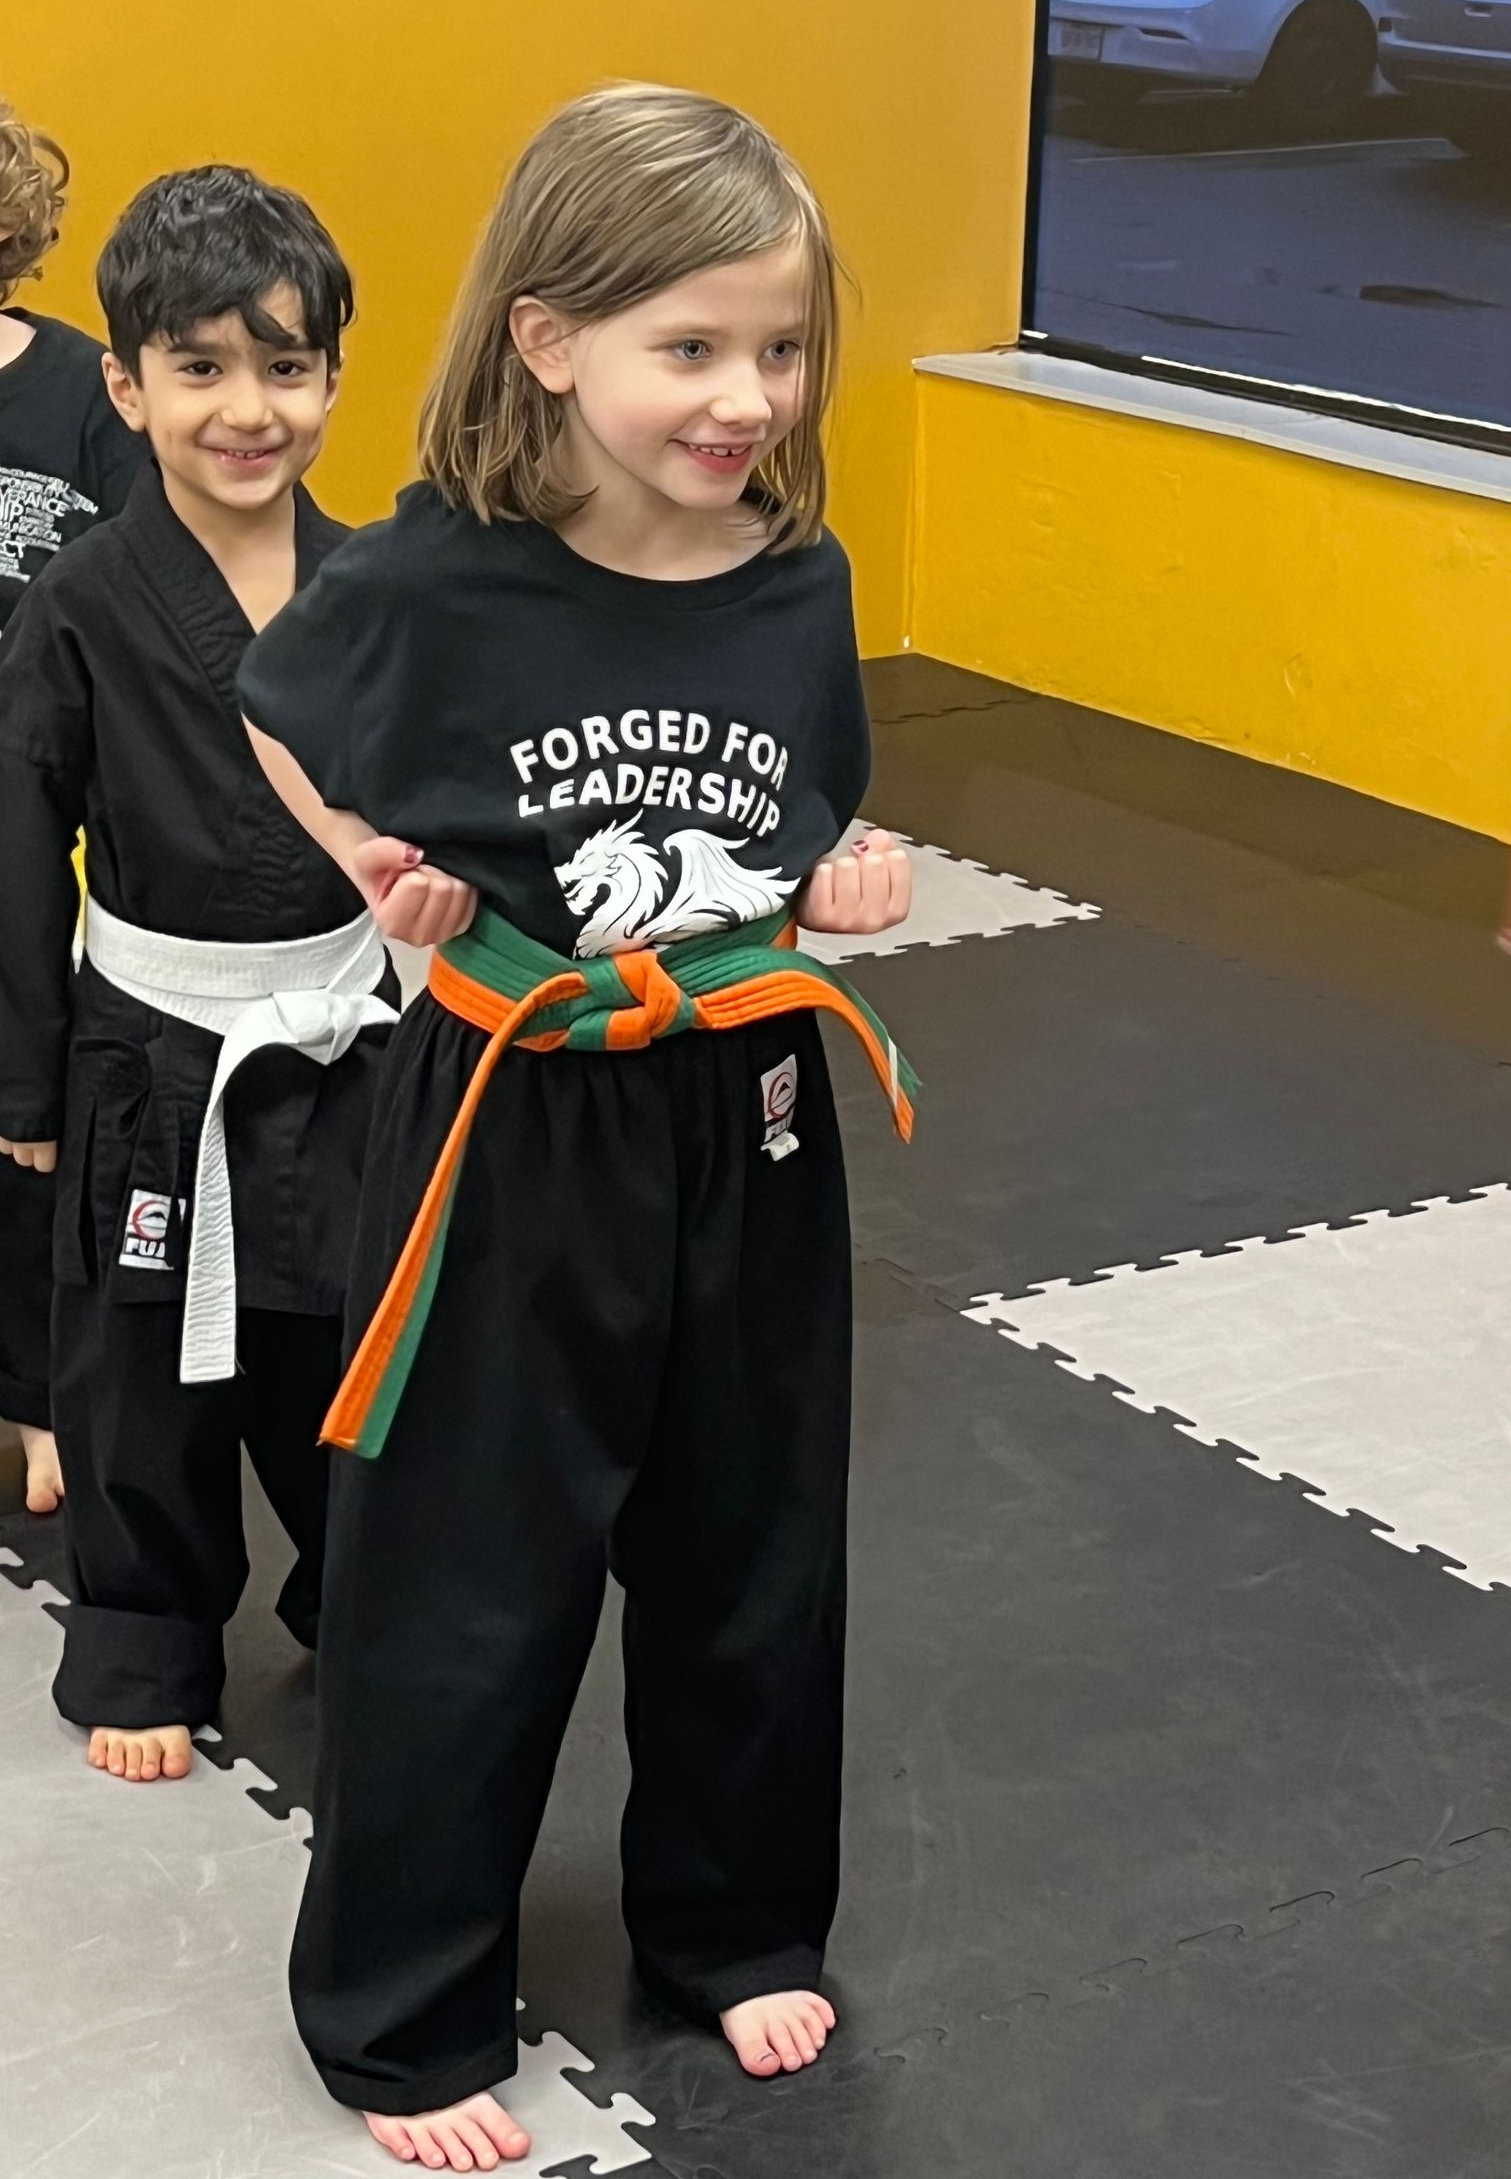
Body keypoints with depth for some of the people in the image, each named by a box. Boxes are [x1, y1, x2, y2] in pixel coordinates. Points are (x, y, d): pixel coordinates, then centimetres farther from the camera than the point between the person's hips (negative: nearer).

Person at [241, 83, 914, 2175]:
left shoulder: (799, 583, -6)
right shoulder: (431, 582, -18)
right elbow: (276, 713, 3)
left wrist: (842, 891, -9)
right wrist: (384, 877, -11)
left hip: (748, 1135, 4)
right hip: (514, 1140, -4)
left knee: (749, 1554, 19)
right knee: (464, 1590, 7)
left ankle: (734, 1922, 43)